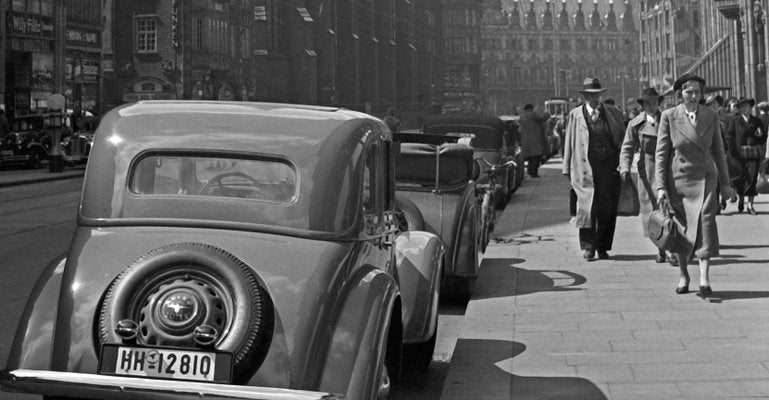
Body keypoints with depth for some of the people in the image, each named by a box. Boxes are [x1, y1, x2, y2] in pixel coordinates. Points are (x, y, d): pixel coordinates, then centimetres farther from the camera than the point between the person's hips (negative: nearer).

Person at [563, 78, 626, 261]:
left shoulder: (614, 113, 11)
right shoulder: (575, 115, 7)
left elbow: (623, 139, 12)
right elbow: (569, 143, 8)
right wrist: (568, 169, 4)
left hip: (609, 168, 2)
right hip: (585, 169, -1)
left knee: (607, 210, 2)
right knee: (587, 207, -7)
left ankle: (602, 247, 13)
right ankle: (588, 246, 6)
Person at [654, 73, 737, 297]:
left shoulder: (711, 116, 3)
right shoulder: (669, 117, -3)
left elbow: (718, 151, 11)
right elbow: (661, 153, -3)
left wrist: (725, 183, 11)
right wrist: (660, 186, -9)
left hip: (704, 180, 1)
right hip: (678, 179, -1)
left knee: (705, 222, -15)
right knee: (680, 230, 7)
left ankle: (704, 280, -16)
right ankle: (683, 275, 27)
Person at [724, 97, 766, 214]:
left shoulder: (756, 121, 14)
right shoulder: (734, 120, 5)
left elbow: (763, 140, 20)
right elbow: (729, 137, 0)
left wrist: (760, 135, -2)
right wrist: (732, 151, -8)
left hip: (753, 154, 1)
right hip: (739, 155, -1)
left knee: (752, 178, -7)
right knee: (740, 179, 4)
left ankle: (750, 205, -2)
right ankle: (740, 198, 28)